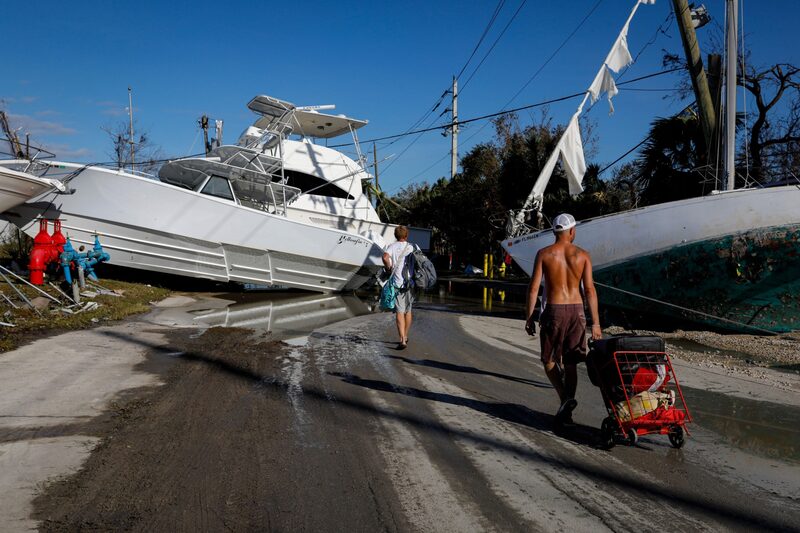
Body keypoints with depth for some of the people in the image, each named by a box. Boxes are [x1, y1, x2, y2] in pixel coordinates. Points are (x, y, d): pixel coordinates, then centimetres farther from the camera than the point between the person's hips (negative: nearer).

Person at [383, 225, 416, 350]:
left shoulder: (392, 246, 0)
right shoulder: (412, 247, 7)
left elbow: (385, 257, -20)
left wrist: (389, 268, -4)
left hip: (398, 282, -3)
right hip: (411, 283, 3)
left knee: (400, 312, -6)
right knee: (408, 311, 18)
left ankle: (403, 341, -17)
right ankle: (405, 337, 33)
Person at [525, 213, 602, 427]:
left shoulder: (544, 254, -3)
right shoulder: (582, 255, 1)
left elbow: (534, 287, -5)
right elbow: (590, 290, -2)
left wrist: (529, 317, 2)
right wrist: (595, 323, 2)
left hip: (553, 310, -2)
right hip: (576, 311, 2)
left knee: (549, 360, 11)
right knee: (570, 362, 11)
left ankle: (565, 398, -11)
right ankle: (566, 412, 11)